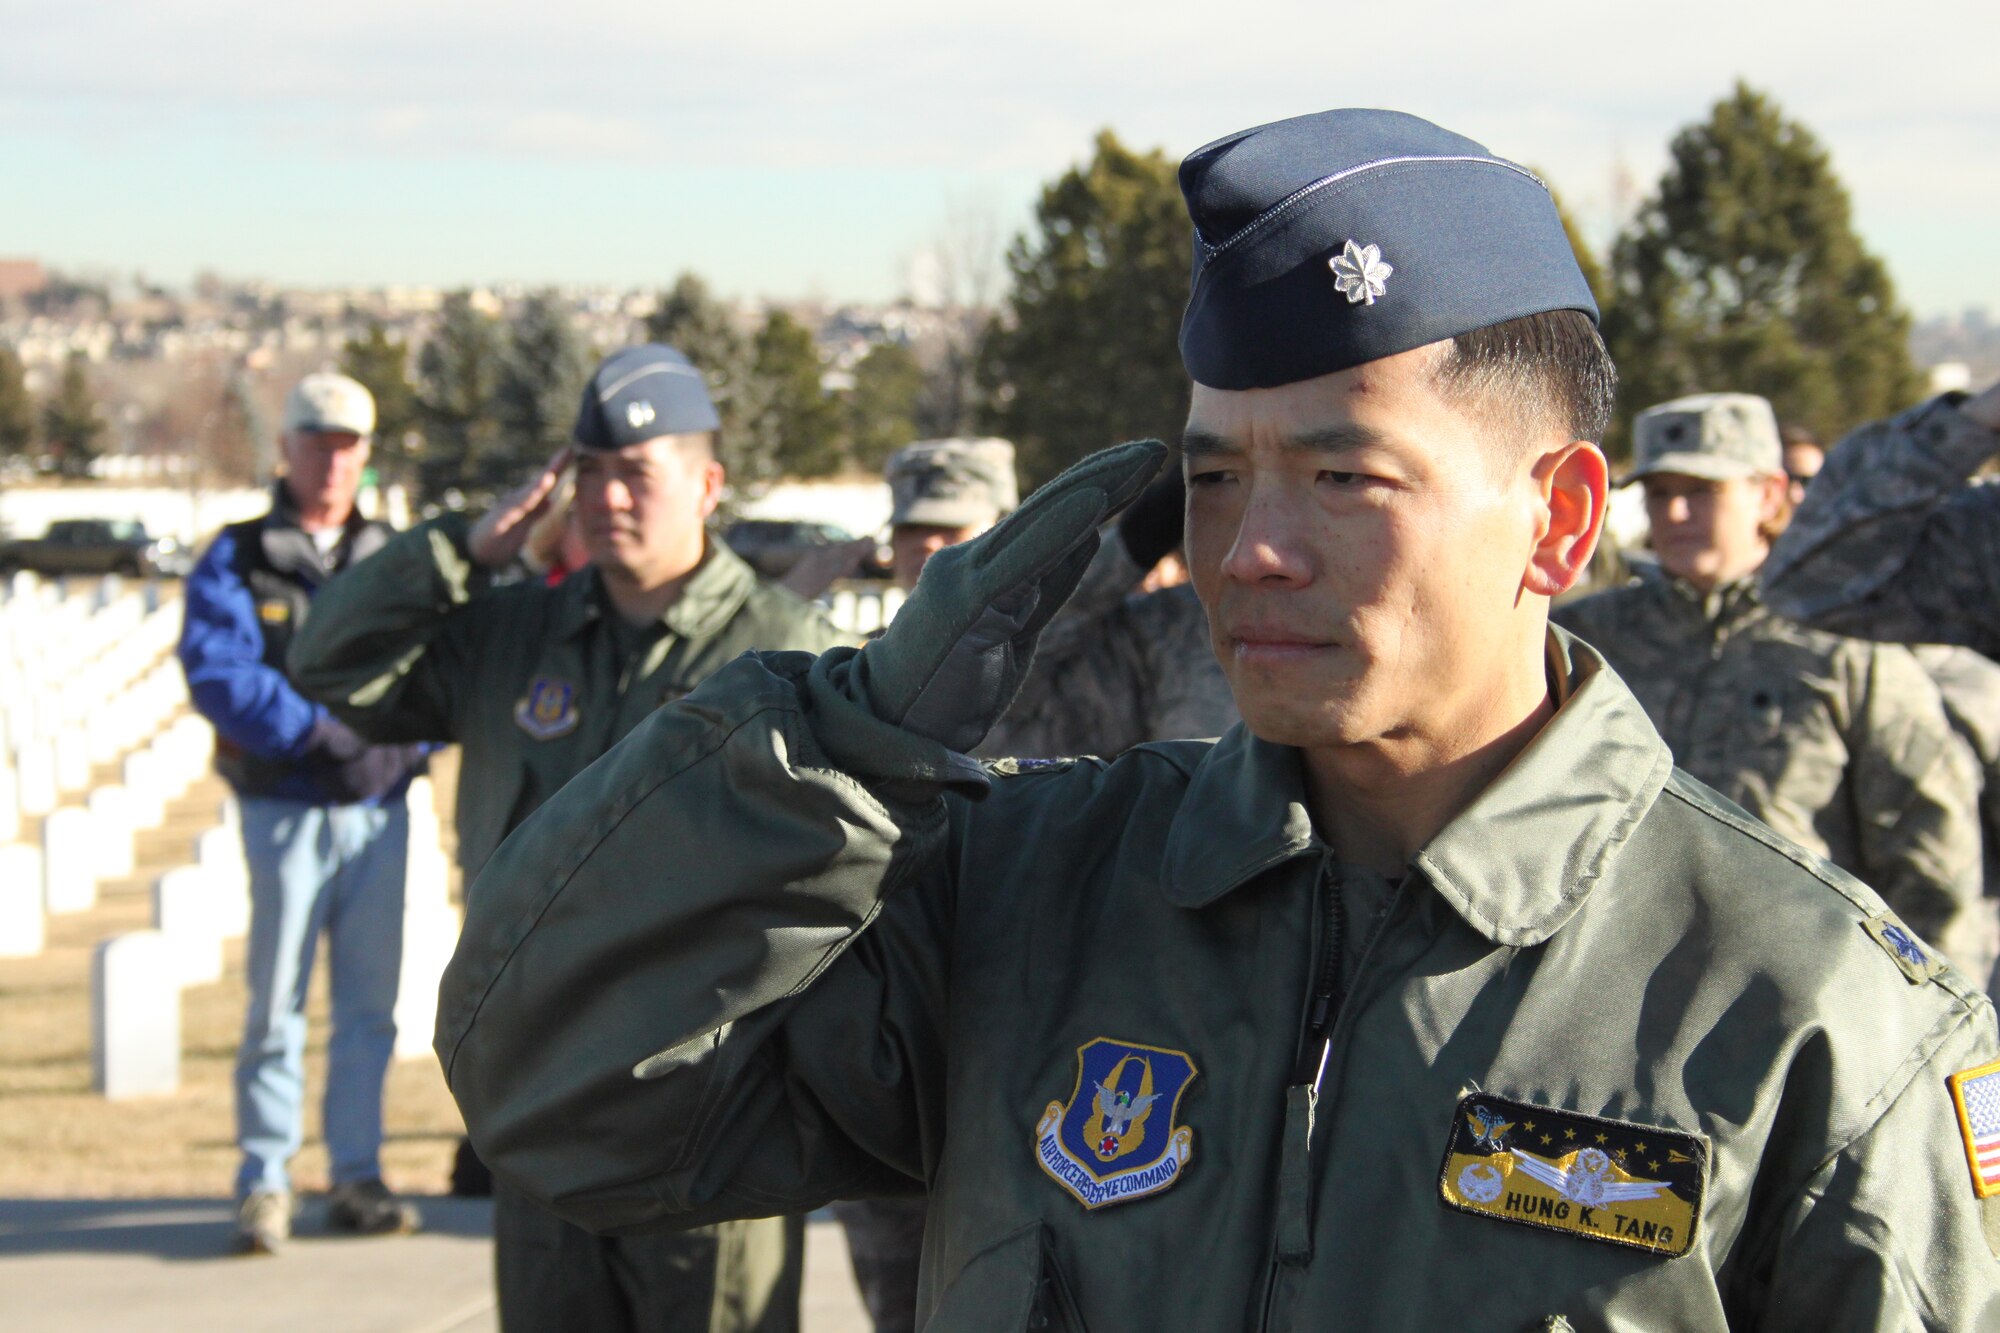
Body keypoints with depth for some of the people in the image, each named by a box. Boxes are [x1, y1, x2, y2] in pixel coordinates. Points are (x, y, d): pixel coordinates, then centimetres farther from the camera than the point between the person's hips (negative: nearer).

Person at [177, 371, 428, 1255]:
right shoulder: (236, 563, 2)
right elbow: (218, 677, -11)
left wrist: (400, 744, -13)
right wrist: (323, 730, -19)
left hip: (381, 812, 3)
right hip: (287, 810, -3)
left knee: (370, 1003, 6)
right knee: (275, 1004, -2)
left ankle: (357, 1177, 14)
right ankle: (264, 1183, 5)